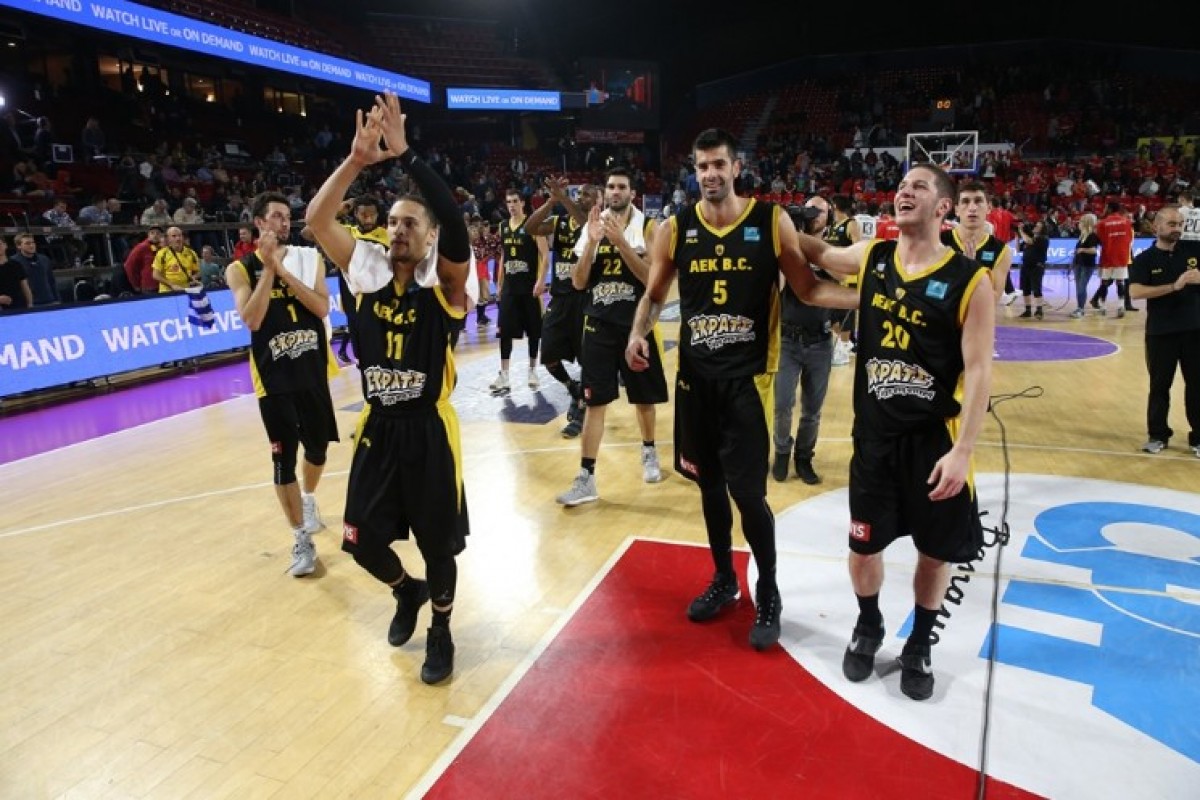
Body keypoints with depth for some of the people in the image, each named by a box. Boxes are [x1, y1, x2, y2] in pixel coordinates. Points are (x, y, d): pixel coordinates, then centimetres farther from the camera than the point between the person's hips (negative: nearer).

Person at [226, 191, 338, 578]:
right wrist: (268, 268, -19)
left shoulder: (309, 258, 2)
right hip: (274, 376, -2)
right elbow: (251, 320, -17)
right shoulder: (240, 269, -3)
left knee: (317, 449, 15)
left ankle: (309, 498, 46)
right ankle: (302, 540, 11)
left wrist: (283, 269, -17)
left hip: (313, 370, 3)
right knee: (283, 459, -1)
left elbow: (322, 307, -11)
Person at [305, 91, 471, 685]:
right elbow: (316, 219, -6)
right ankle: (406, 592, 45)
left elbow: (454, 221, -27)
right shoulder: (369, 270, 2)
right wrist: (357, 158, -14)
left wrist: (405, 154, -27)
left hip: (429, 429, -4)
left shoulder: (445, 283, -9)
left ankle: (441, 630, 35)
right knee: (363, 541, 12)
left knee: (438, 545, 9)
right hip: (377, 427, 4)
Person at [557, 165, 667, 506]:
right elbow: (579, 282, -1)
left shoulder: (647, 227, -4)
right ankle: (586, 479, 3)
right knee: (594, 401, -1)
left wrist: (620, 241, -23)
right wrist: (592, 241, -14)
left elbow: (651, 278, -16)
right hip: (599, 324, 2)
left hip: (637, 322, -1)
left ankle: (649, 453, 39)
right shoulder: (593, 226, 4)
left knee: (644, 396, 14)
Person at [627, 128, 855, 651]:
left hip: (747, 376, -3)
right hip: (695, 375, 3)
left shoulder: (771, 222, -3)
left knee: (747, 490, -6)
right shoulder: (675, 229, 3)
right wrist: (639, 332, -7)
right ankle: (724, 581, 34)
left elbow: (807, 289, 2)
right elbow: (655, 294, 12)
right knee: (710, 483, 14)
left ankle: (768, 596, 18)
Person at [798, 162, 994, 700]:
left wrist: (963, 450, -18)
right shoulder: (871, 257, 2)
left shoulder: (970, 280, -10)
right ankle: (868, 627, 39)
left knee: (935, 551, 12)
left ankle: (919, 644, 35)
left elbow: (978, 371, -13)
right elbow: (819, 253, 22)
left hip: (936, 439, -3)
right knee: (863, 544, 12)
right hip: (874, 434, 3)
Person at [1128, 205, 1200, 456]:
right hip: (1160, 332, -2)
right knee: (1160, 385, 9)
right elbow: (1135, 292, -16)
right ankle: (1158, 435, 21)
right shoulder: (1145, 259, -4)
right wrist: (1174, 286, -23)